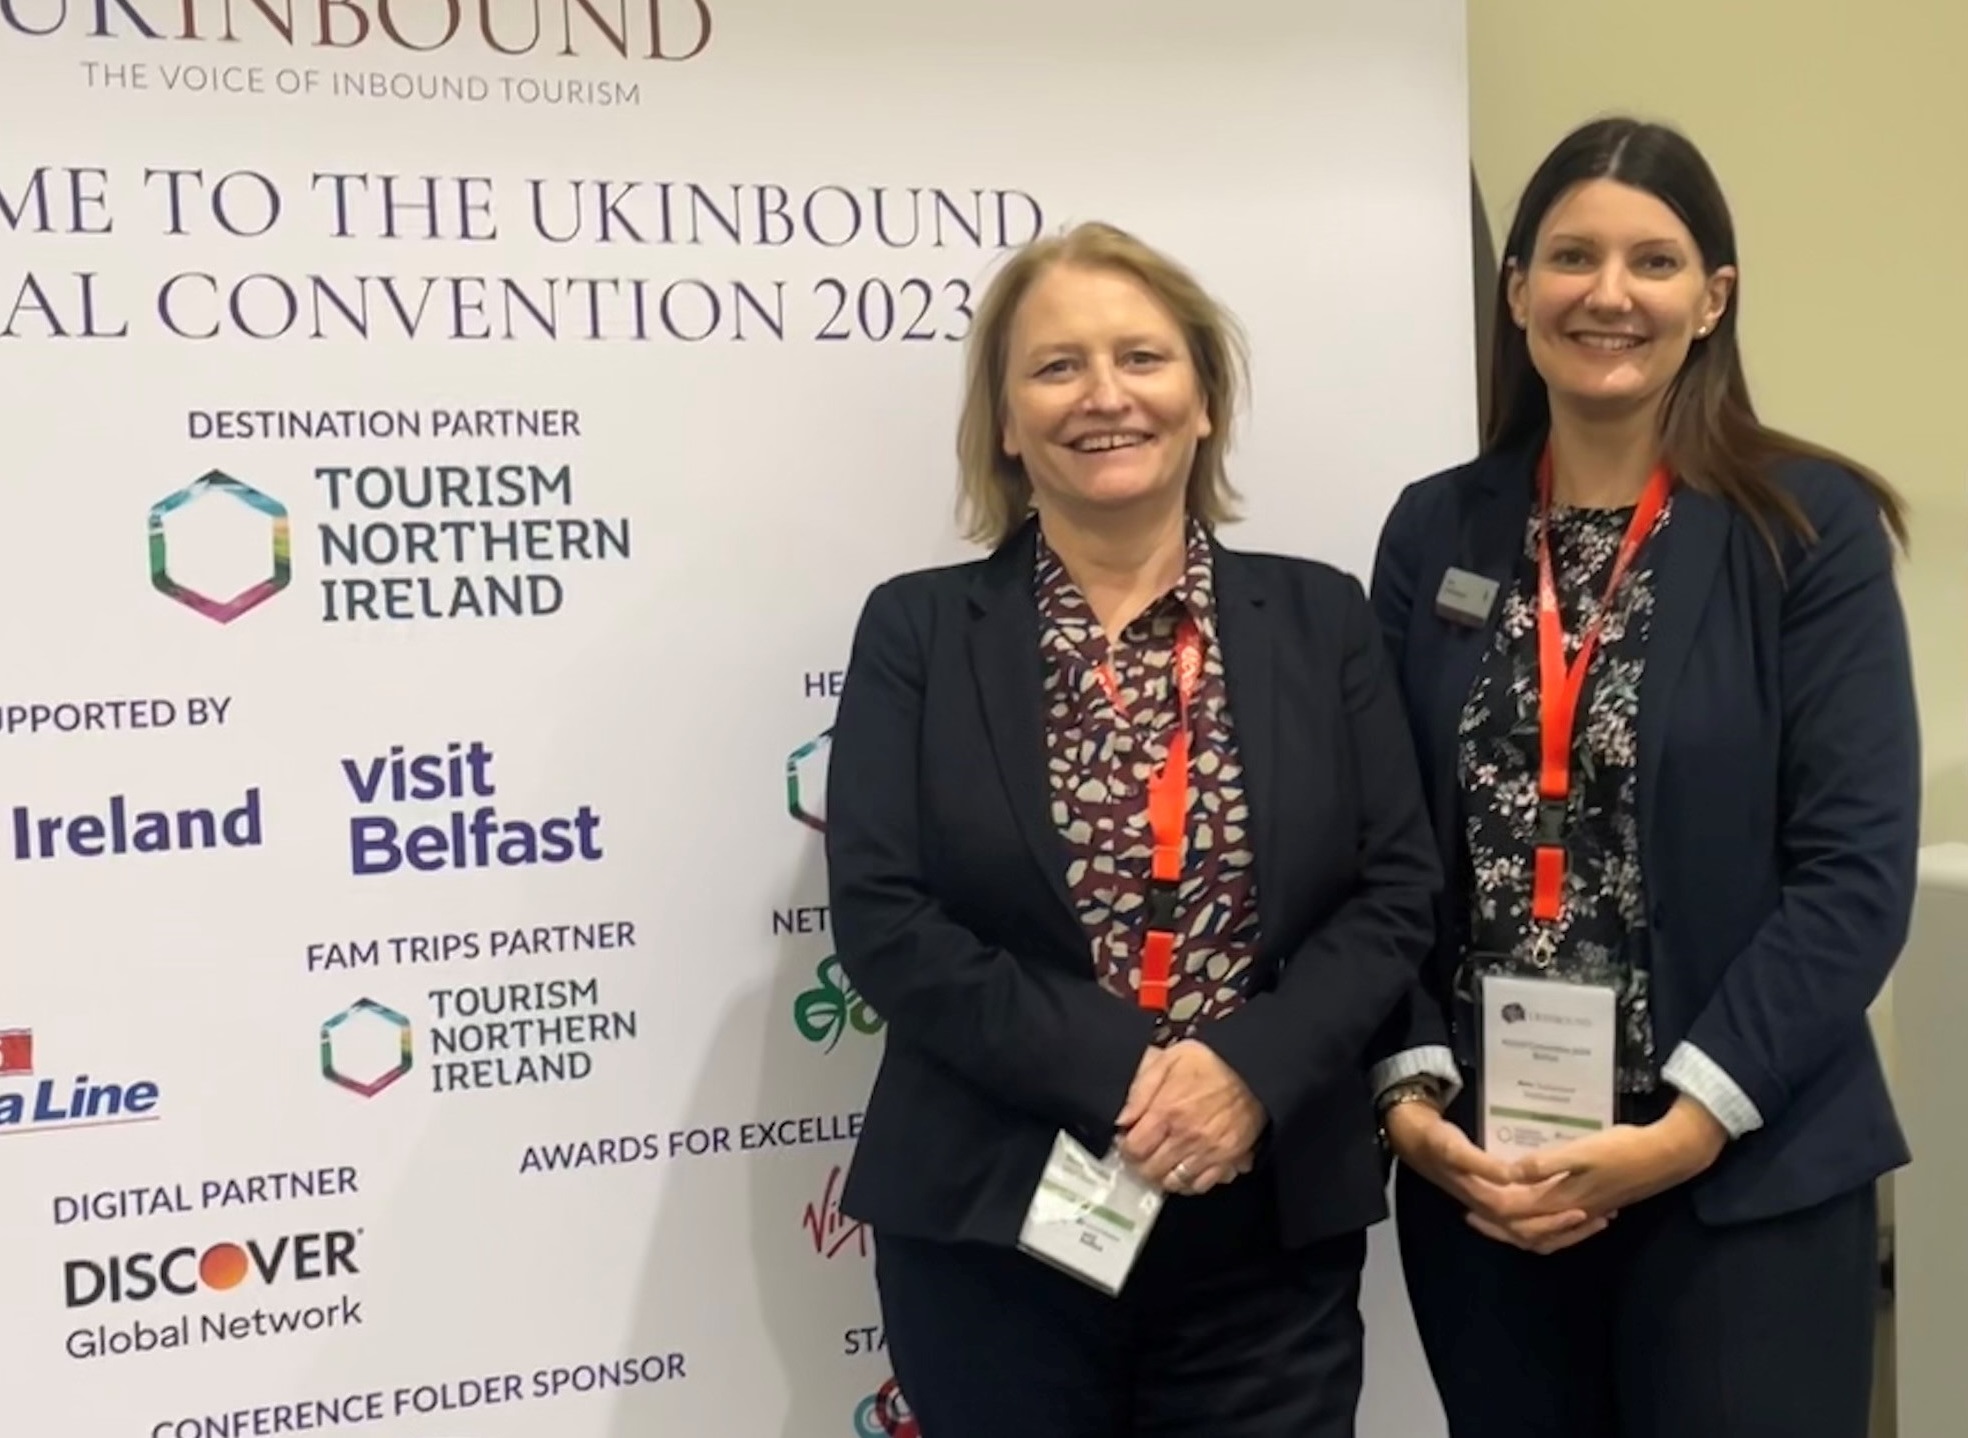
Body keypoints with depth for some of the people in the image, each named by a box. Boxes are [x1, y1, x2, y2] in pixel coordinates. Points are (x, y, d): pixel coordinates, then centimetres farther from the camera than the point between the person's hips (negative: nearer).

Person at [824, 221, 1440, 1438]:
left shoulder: (1322, 618, 5)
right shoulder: (918, 630, 0)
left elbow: (1399, 892, 1)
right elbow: (882, 917, -8)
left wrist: (1252, 1070, -15)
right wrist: (1116, 1074, -16)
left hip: (1272, 1228, 2)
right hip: (993, 1225, -1)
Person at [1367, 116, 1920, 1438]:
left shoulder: (1811, 528, -4)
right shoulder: (1438, 531, 5)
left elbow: (1855, 871, -9)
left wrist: (1691, 1124, -15)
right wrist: (1408, 1090, -7)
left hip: (1744, 1181, -2)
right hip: (1479, 1173, 3)